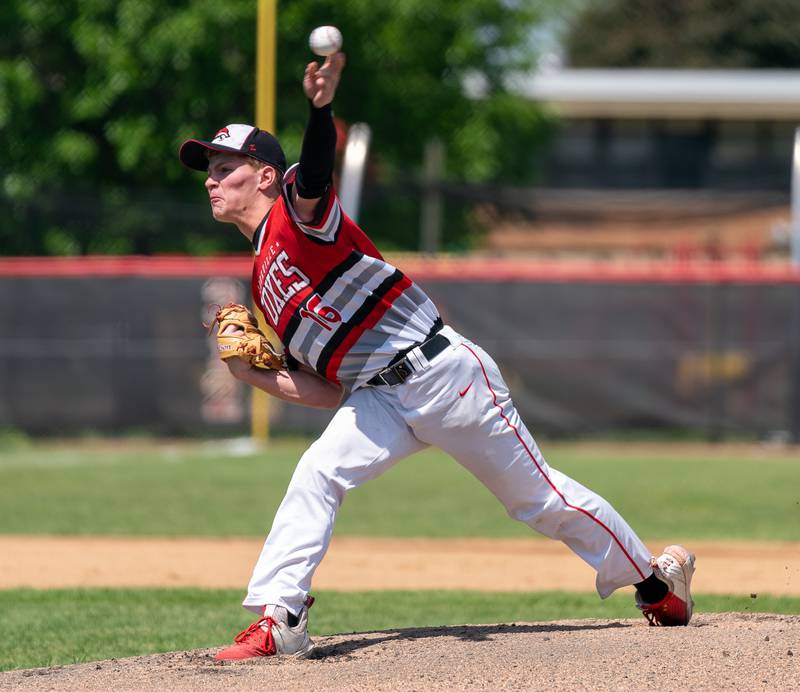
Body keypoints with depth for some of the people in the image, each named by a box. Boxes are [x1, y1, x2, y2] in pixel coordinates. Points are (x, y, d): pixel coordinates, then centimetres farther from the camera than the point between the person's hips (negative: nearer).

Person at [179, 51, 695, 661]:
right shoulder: (264, 285, 15)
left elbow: (316, 170, -34)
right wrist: (254, 375, 1)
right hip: (378, 400, 7)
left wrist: (321, 106, -56)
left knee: (538, 497, 4)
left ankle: (656, 580, 21)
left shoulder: (298, 211, -7)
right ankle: (277, 621, -21)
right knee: (316, 475, -16)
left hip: (442, 372, -7)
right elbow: (331, 391, 14)